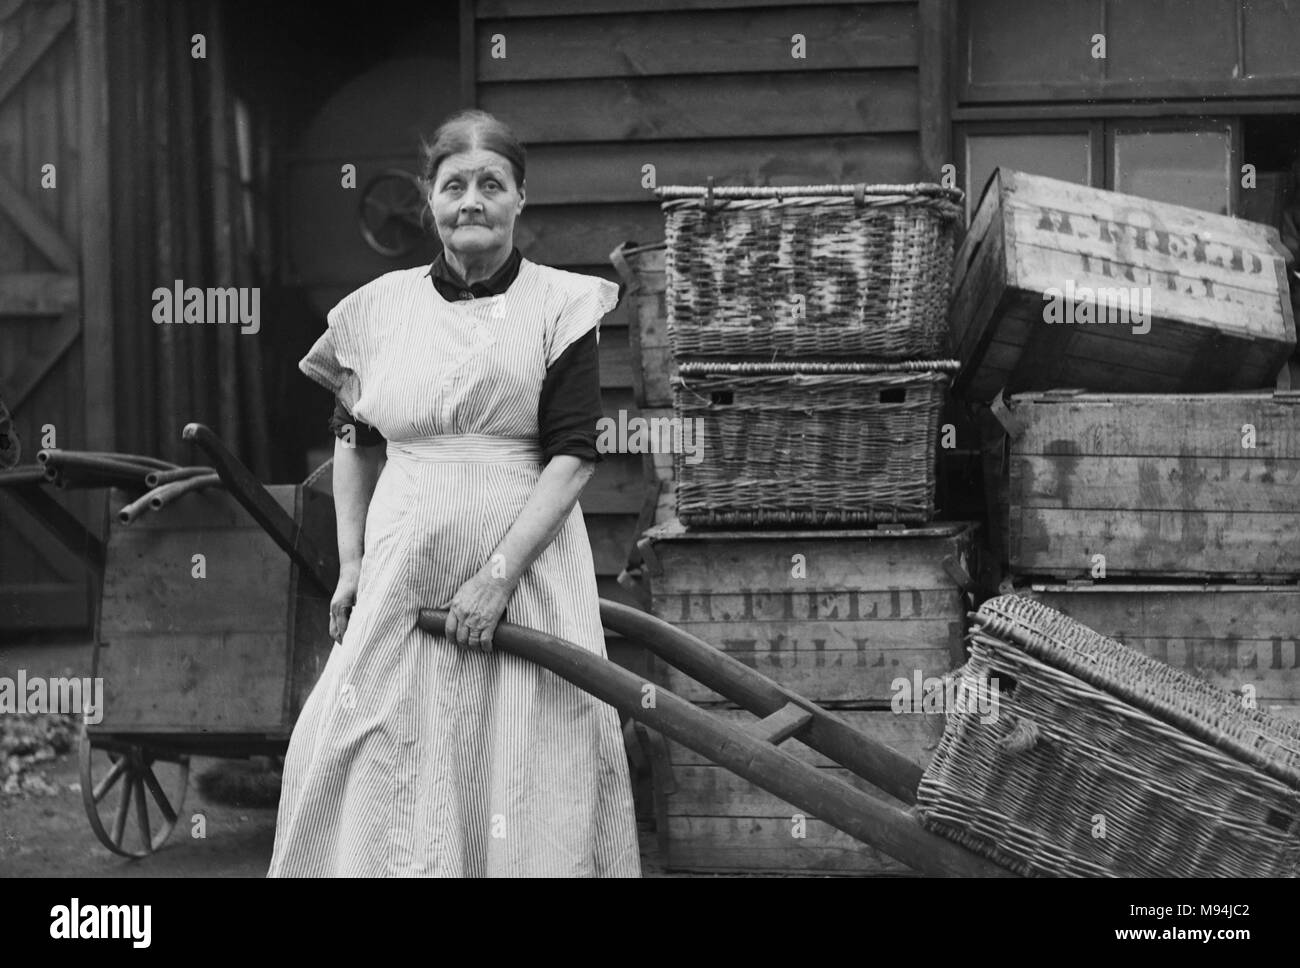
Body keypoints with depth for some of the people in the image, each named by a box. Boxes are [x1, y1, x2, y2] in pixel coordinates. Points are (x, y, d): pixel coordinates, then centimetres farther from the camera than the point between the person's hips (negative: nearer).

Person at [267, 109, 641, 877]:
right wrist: (351, 562, 11)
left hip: (526, 570, -3)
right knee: (382, 765, 2)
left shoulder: (559, 304, -2)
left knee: (524, 772, -2)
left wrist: (499, 573, -15)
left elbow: (574, 455, -8)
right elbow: (355, 440, 18)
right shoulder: (382, 305, 7)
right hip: (401, 574, 3)